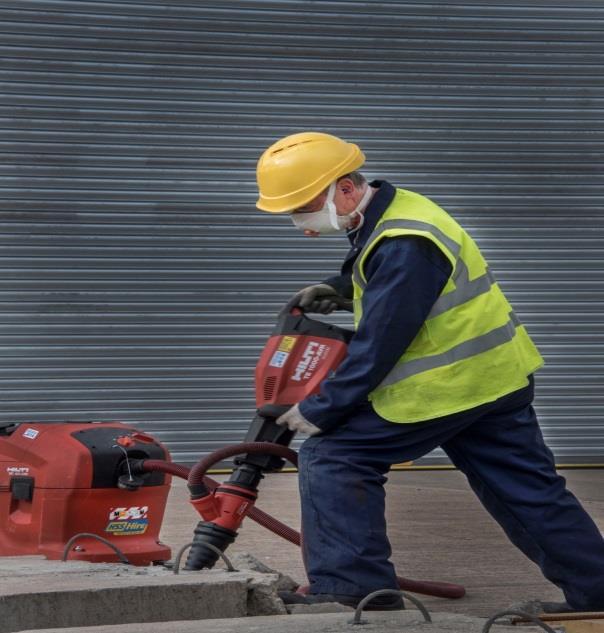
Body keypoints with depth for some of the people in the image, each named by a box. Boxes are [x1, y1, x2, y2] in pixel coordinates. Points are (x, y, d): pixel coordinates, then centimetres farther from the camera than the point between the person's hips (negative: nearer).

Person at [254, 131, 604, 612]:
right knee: (530, 491, 15)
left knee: (333, 455, -7)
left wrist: (319, 412, -15)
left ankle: (352, 589, -6)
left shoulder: (404, 245, -24)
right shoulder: (394, 212, 8)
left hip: (448, 386, -10)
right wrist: (337, 289, 10)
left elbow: (377, 347, -23)